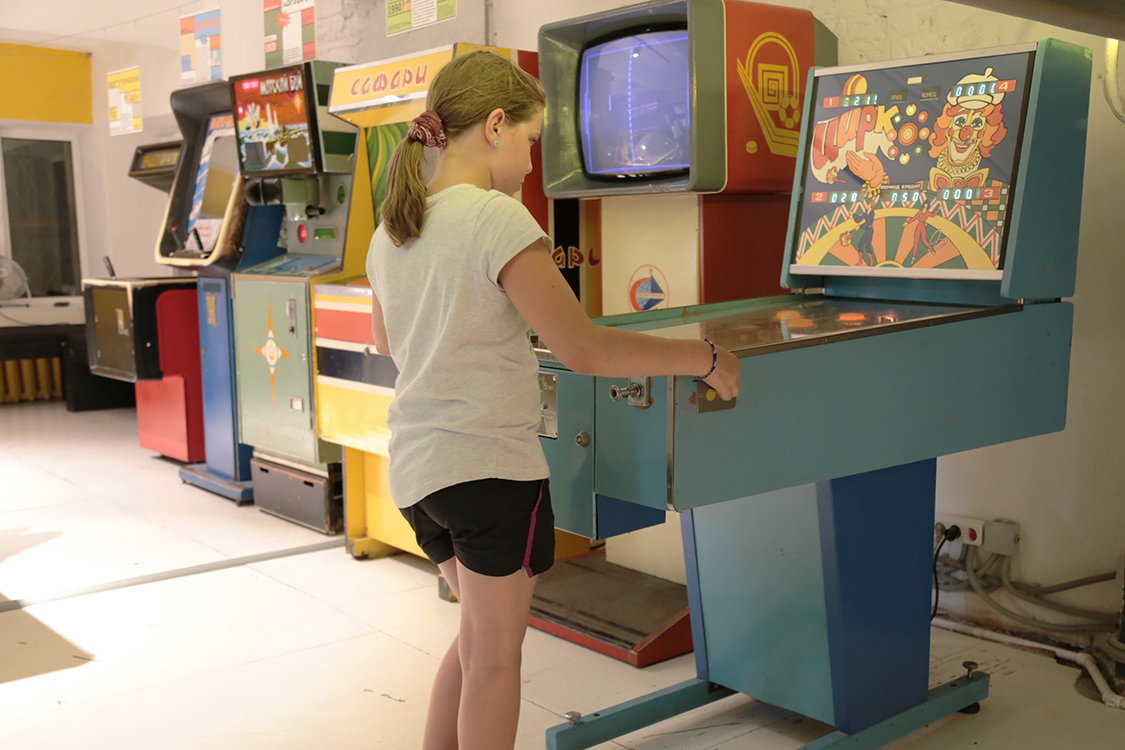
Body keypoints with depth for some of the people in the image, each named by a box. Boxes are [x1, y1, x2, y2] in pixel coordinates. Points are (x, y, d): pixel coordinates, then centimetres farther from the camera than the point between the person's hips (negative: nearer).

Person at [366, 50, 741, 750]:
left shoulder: (390, 231, 6)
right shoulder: (498, 219, -17)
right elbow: (583, 349, -20)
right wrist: (707, 358, -10)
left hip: (415, 467, 8)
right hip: (490, 463, -8)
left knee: (481, 632, 24)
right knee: (496, 654, 8)